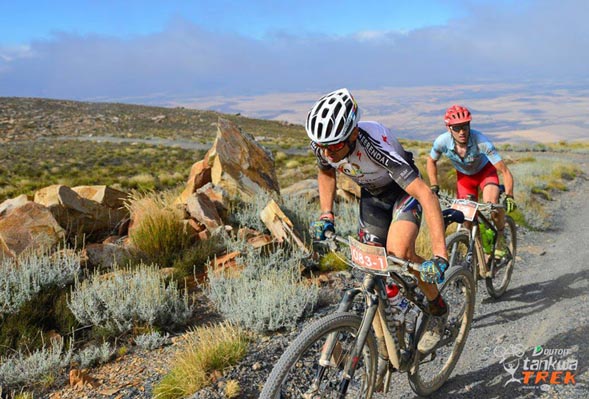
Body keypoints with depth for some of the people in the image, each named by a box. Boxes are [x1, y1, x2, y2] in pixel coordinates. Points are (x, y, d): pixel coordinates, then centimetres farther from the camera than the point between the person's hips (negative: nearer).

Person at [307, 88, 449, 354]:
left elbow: (426, 195, -44)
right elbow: (326, 173, 3)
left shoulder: (375, 144, -41)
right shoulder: (322, 145, -24)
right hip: (371, 195, 5)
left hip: (404, 190, -5)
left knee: (398, 251, -28)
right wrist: (326, 215, -10)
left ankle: (438, 308, 1)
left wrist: (439, 255, -50)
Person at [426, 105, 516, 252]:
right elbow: (431, 161, -6)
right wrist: (434, 187, -12)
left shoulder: (481, 141, -36)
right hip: (463, 175, 3)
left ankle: (501, 235, 1)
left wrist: (509, 196, -43)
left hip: (485, 170, -2)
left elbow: (505, 171, -32)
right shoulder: (442, 141, -29)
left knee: (491, 204, -29)